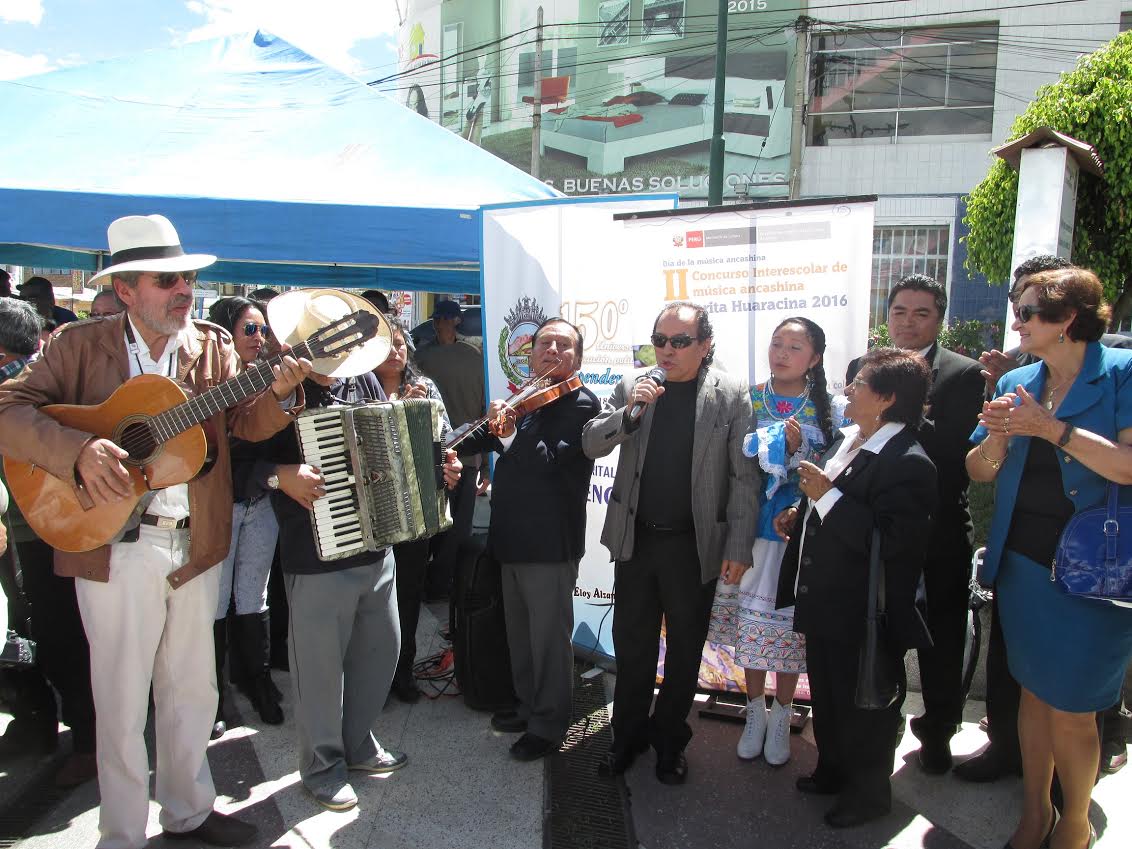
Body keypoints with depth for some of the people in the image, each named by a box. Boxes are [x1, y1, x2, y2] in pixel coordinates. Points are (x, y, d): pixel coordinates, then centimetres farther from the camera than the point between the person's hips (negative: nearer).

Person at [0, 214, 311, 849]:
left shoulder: (214, 346, 5)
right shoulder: (80, 345, -3)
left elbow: (247, 423, -2)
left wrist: (277, 391, -23)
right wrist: (79, 449, -26)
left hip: (198, 544, 3)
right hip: (114, 547, -3)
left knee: (192, 690, 17)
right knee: (123, 702, 8)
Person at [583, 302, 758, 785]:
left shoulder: (731, 395, -8)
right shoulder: (633, 386, 0)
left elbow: (744, 477, -8)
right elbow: (591, 446, -3)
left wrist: (739, 548, -10)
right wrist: (628, 412, -20)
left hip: (695, 545, -2)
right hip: (635, 539, 2)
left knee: (685, 648, 14)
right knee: (631, 643, 15)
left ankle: (670, 740, 35)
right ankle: (628, 735, 35)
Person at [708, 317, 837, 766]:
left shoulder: (825, 408, 1)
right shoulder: (748, 400, 3)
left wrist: (797, 449, -18)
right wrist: (774, 446, -16)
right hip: (752, 524, 1)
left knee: (789, 620, 5)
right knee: (750, 618, 8)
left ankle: (781, 717, 26)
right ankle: (755, 712, 28)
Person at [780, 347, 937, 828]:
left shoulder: (909, 465, -24)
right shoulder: (848, 441, 4)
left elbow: (892, 543, -33)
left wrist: (828, 496, -30)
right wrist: (801, 515, 4)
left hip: (865, 617, -9)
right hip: (825, 606, 9)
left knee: (864, 708, 13)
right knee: (826, 696, 25)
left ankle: (869, 792, 36)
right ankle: (833, 770, 47)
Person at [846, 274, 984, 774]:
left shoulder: (964, 374, -6)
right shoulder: (862, 368, 5)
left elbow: (962, 451, -17)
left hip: (940, 533, -2)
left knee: (941, 640, 13)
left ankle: (937, 733, 33)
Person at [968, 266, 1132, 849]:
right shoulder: (1016, 384, 6)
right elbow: (979, 472, 7)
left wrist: (1050, 427, -23)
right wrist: (998, 437, -12)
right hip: (1022, 565, 5)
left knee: (1071, 711, 5)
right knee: (1032, 693, 16)